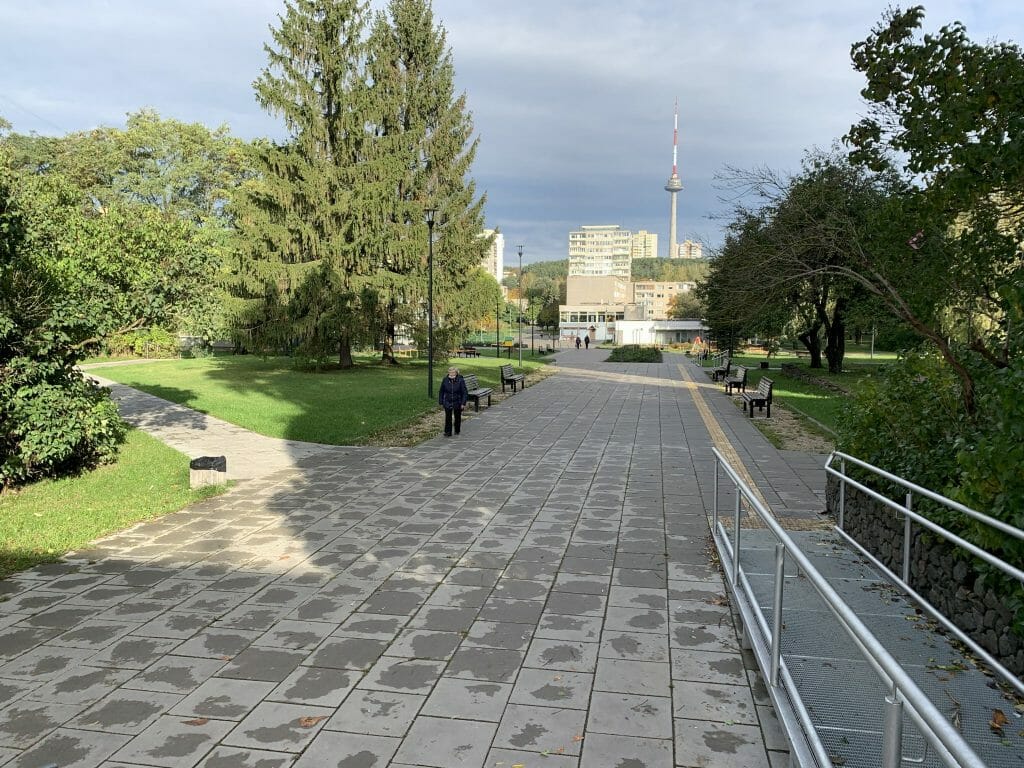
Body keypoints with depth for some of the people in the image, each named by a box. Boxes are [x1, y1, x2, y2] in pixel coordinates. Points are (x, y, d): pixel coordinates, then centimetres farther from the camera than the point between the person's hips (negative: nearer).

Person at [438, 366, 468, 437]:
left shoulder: (460, 380, -14)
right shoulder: (445, 380, -7)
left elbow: (465, 392, -10)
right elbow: (441, 392, 3)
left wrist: (463, 403, -13)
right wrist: (440, 402, 3)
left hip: (457, 403, -1)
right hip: (447, 402, 1)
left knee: (457, 417, 14)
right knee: (448, 417, -3)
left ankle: (457, 431, 32)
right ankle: (448, 432, 5)